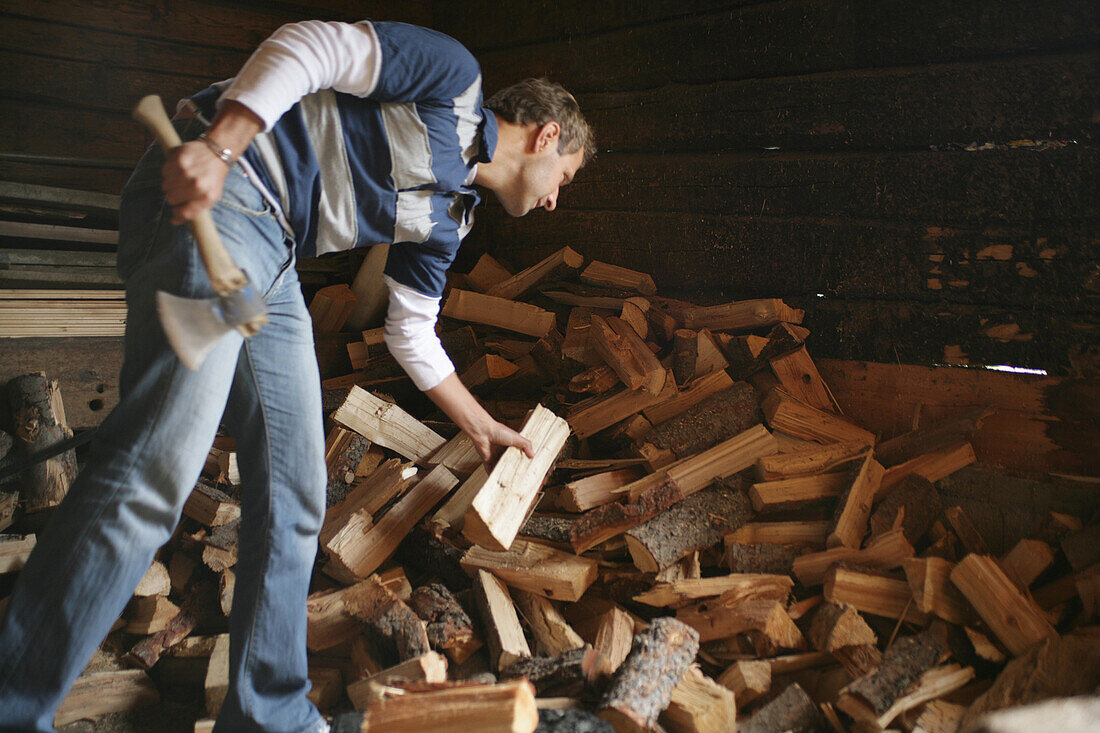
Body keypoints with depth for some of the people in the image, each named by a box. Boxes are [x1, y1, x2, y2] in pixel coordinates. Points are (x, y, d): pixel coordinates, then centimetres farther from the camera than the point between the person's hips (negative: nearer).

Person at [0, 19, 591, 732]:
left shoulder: (448, 217, 22)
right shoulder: (455, 79, 2)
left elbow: (413, 337, 28)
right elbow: (312, 45, -8)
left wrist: (483, 427, 35)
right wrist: (219, 148, -22)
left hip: (272, 264, 9)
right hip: (212, 193, -9)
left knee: (295, 498, 6)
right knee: (154, 470, -20)